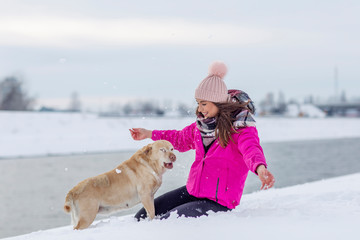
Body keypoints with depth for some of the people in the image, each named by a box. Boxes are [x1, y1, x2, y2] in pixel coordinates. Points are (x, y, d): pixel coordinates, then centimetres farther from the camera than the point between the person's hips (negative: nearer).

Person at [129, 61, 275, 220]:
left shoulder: (241, 125, -15)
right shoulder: (203, 122, 7)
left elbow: (251, 149, -36)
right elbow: (182, 138, 27)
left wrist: (260, 168, -59)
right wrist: (150, 134, 29)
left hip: (219, 203, -7)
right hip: (192, 191, 7)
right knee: (142, 217, 2)